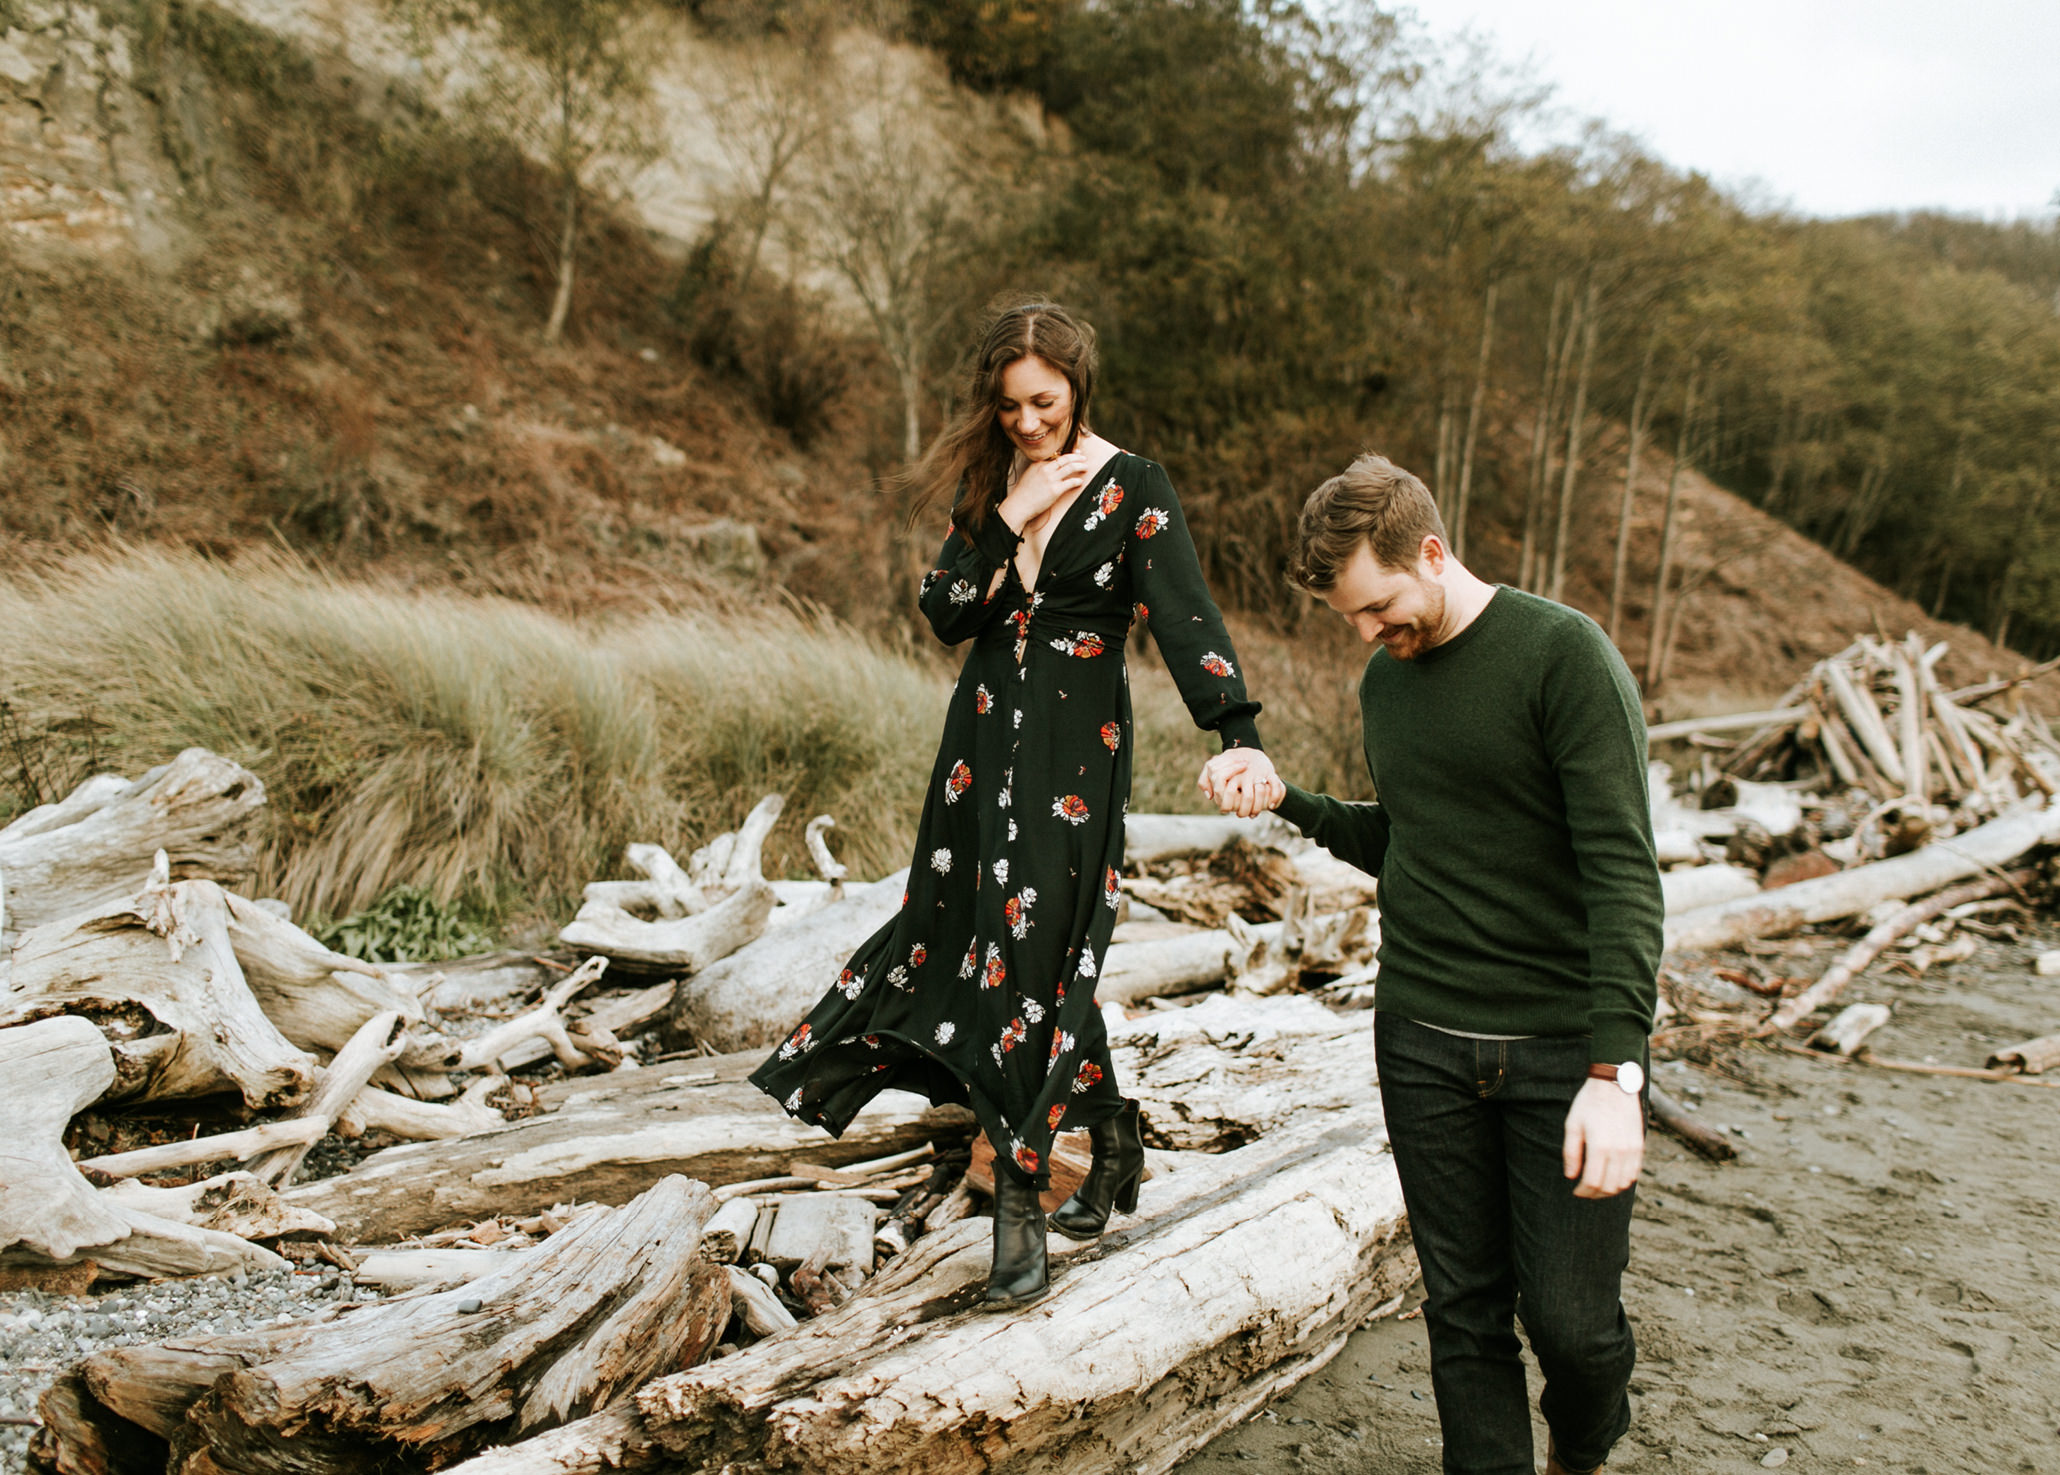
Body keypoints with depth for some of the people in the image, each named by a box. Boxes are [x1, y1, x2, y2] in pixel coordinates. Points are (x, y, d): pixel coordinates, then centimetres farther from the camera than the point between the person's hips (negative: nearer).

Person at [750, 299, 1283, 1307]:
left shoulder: (1133, 489, -7)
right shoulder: (987, 485, 8)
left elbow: (1186, 616, -19)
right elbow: (947, 614, 0)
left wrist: (1241, 735, -33)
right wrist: (1013, 521, -12)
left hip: (1077, 750, -5)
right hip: (985, 738, 5)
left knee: (1034, 956, -7)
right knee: (985, 939, 9)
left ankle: (1019, 1202, 7)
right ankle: (1112, 1135, 29)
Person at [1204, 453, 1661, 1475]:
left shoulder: (1563, 654, -11)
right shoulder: (1384, 681, 11)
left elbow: (1623, 867, -16)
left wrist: (1616, 1068, -24)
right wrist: (1286, 803, 5)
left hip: (1564, 1041, -5)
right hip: (1423, 1040, 5)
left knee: (1569, 1314, 1)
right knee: (1465, 1308, 9)